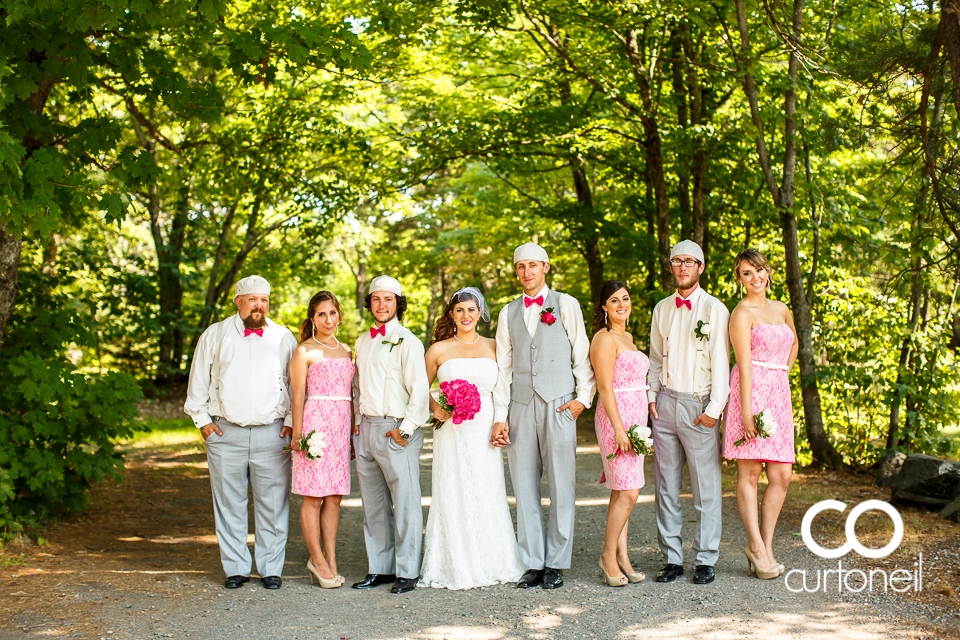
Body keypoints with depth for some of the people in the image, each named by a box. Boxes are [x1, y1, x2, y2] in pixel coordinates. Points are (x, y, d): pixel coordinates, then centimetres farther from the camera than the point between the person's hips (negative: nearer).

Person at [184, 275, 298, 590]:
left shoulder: (283, 338, 8)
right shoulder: (215, 335, 8)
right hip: (225, 434, 1)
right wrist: (203, 420, 6)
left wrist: (292, 422, 3)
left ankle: (271, 569, 11)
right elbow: (198, 381, 12)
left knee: (273, 504, 1)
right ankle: (235, 568, 15)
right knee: (229, 504, 5)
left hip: (271, 434, 0)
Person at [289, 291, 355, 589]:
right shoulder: (304, 351, -1)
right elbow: (298, 396, -5)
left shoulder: (346, 351, 16)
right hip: (315, 423, -5)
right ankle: (317, 560, 7)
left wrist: (354, 431, 11)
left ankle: (331, 560, 11)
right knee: (313, 496, -2)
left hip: (342, 426, 5)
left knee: (334, 496, 6)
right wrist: (297, 435, -11)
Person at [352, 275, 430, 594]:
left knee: (405, 503, -3)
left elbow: (420, 389, -13)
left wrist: (405, 430, -14)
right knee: (373, 505, 11)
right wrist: (357, 421, 12)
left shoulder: (406, 341, -7)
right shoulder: (362, 341, 15)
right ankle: (379, 568, 19)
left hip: (395, 430, -7)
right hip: (366, 429, 7)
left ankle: (407, 573, 3)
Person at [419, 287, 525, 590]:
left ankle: (490, 564, 15)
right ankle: (455, 567, 8)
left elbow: (504, 391, 10)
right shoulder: (438, 350, 5)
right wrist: (436, 408, -5)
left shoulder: (494, 347, 8)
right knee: (452, 496, 0)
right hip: (451, 433, -1)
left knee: (487, 495, 3)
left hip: (485, 432, 1)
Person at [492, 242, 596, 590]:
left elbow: (582, 353, 5)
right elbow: (503, 368, 12)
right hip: (521, 408, 3)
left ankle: (555, 564, 6)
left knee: (561, 488, -1)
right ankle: (532, 563, 10)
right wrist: (500, 416, 6)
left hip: (559, 406, -3)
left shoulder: (566, 305, 6)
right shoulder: (508, 313, 15)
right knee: (525, 488, 3)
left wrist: (584, 396, -5)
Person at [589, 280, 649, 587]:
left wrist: (638, 426, 14)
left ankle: (622, 556, 12)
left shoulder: (627, 337, 18)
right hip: (617, 417, -8)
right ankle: (609, 555, 2)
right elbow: (605, 387, -14)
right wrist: (619, 428, -19)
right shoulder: (604, 338, -9)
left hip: (636, 417, 8)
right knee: (627, 493, -10)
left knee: (621, 492, 9)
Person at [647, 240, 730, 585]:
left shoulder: (714, 309, -2)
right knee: (666, 486, 6)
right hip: (665, 404, 4)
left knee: (706, 488, -2)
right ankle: (672, 557, 13)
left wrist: (714, 409, -10)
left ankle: (705, 560, 6)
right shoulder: (661, 309, 13)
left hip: (699, 405, -4)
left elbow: (721, 362, -5)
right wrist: (651, 396, 5)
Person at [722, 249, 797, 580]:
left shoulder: (782, 310, 16)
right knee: (749, 472, -3)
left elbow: (793, 343, 36)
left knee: (781, 476, 3)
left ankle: (766, 546, 10)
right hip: (752, 391, -7)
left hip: (779, 394, 7)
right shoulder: (742, 313, -5)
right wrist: (747, 410, -19)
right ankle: (756, 546, 1)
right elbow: (744, 363, -13)